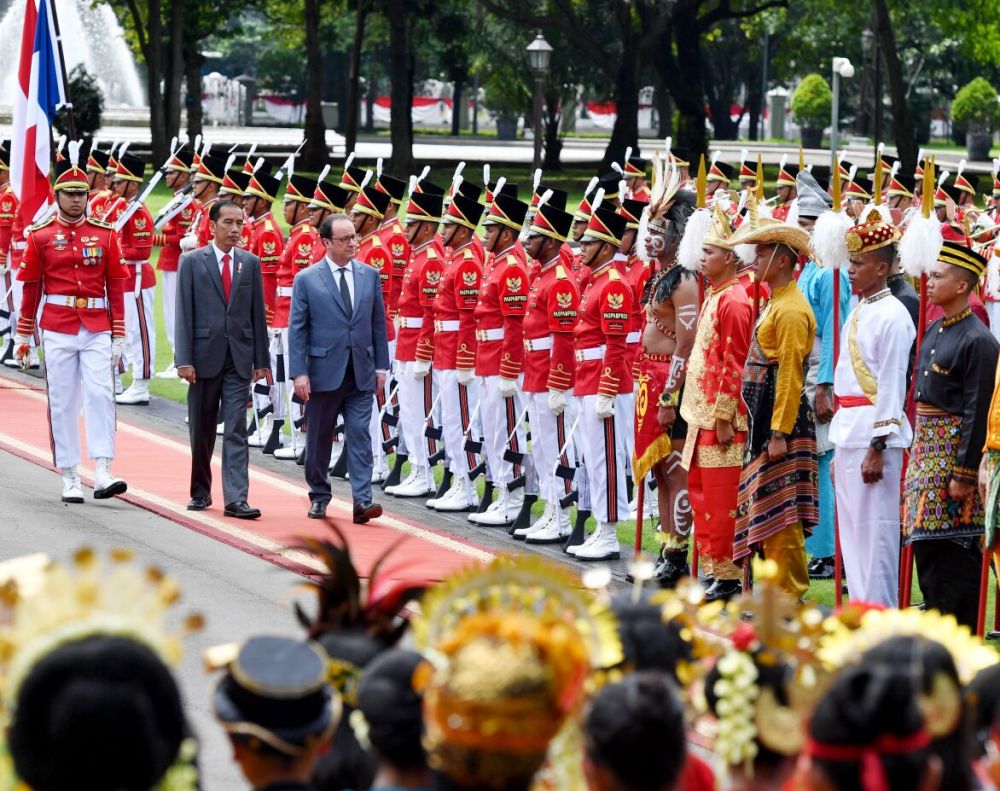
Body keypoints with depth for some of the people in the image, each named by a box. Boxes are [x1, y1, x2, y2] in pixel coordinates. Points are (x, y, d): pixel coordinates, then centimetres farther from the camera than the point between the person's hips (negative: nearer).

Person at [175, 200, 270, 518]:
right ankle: (200, 492, 23)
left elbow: (257, 313, 10)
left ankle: (236, 499, -11)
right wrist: (184, 360, -9)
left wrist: (261, 359, 6)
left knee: (236, 431, -6)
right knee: (201, 430, 9)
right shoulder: (192, 261, 1)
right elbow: (184, 313, -2)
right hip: (205, 356, -1)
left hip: (239, 358, 1)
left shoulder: (250, 263, 8)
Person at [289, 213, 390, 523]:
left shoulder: (370, 275, 7)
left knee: (360, 437, -5)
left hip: (361, 373, 2)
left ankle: (362, 501, -10)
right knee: (319, 439, 9)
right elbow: (297, 329, -3)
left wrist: (381, 366, 6)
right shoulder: (307, 279, -2)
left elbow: (378, 323, 11)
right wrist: (299, 373, -10)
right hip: (324, 372, -2)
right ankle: (319, 497, 23)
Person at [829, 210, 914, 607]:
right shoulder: (857, 313, 15)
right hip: (848, 430, 9)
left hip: (875, 430, -9)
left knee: (874, 528, -6)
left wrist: (877, 447, -17)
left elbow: (892, 385, -14)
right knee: (851, 527, 11)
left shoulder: (892, 316, -11)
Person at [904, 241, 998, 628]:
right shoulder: (934, 332, 12)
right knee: (926, 542, 12)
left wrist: (964, 474, -19)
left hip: (955, 451, -9)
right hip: (925, 448, 9)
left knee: (957, 551, -4)